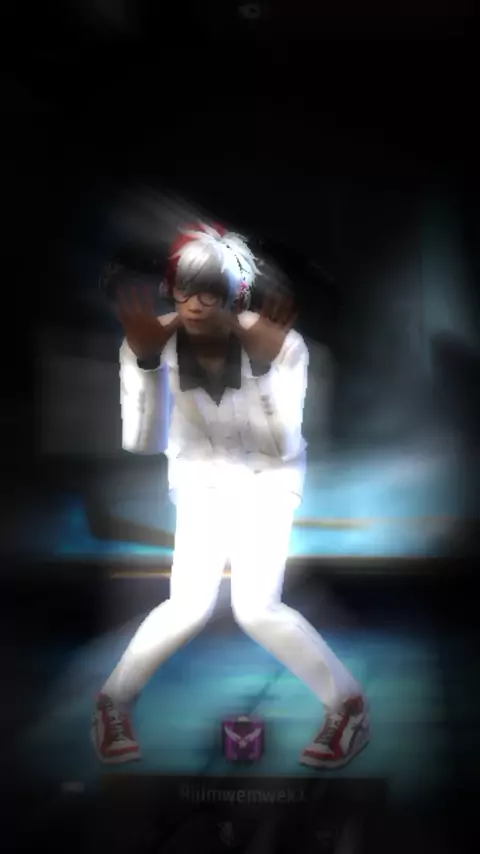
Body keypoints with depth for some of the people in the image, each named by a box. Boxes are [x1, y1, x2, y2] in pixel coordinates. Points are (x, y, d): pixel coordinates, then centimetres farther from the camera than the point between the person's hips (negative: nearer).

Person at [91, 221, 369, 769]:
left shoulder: (282, 343, -26)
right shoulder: (156, 340, -22)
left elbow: (283, 446, -26)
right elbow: (140, 443, -24)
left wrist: (262, 365, -35)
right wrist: (144, 360, -34)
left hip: (268, 477, -1)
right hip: (201, 478, 2)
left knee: (256, 607, -16)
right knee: (189, 607, -13)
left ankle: (347, 705, 7)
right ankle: (113, 701, 14)